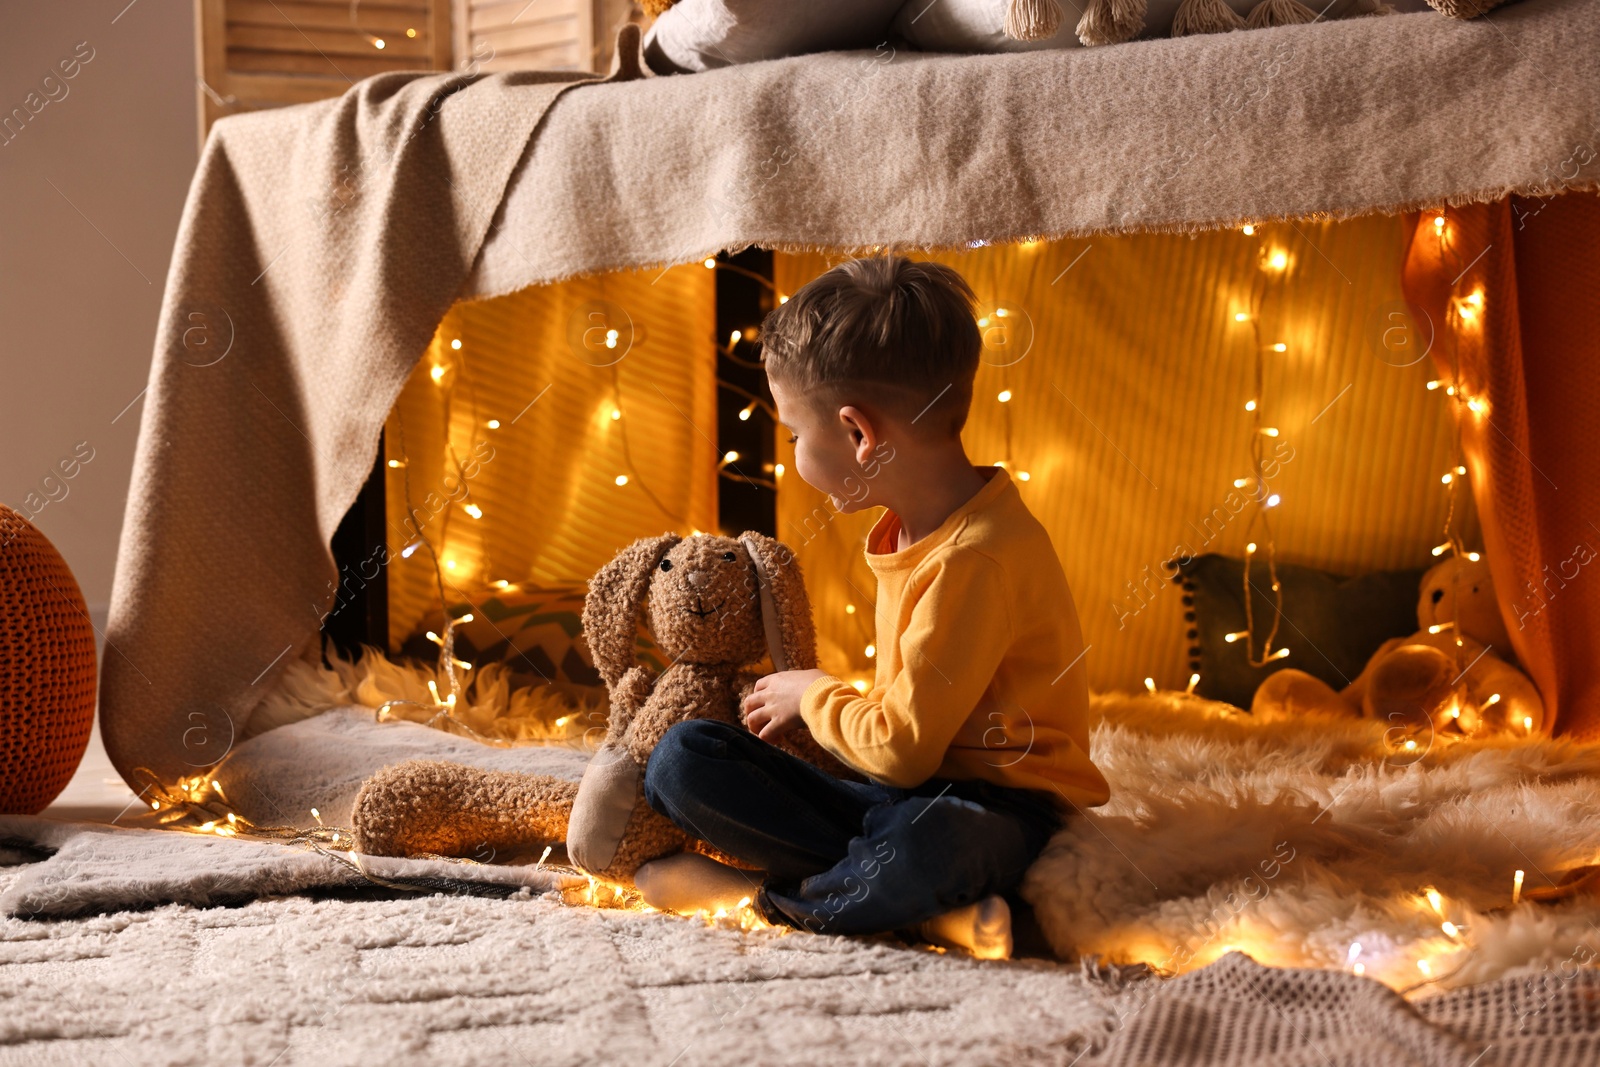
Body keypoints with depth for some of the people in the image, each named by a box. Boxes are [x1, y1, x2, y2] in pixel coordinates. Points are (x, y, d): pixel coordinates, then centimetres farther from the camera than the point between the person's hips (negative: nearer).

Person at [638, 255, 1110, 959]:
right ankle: (925, 901, -17)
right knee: (680, 760, -6)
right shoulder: (913, 526, 10)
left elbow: (901, 748, -19)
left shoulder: (976, 559, -22)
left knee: (925, 841, -45)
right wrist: (824, 709, 8)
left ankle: (777, 898, -14)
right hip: (896, 794, 10)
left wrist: (813, 695, -3)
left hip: (996, 808, -9)